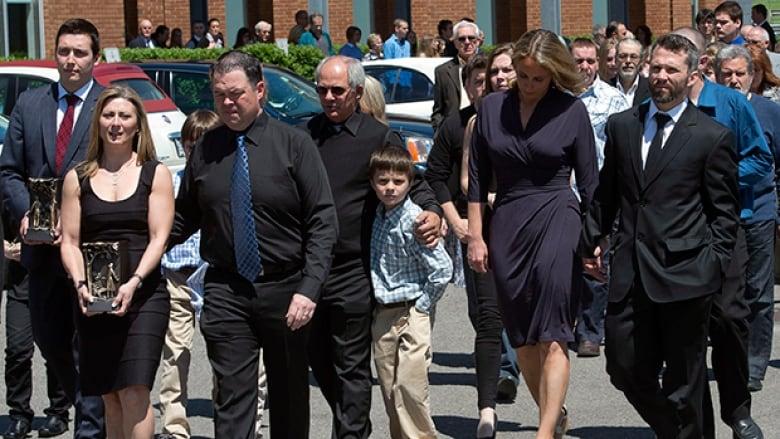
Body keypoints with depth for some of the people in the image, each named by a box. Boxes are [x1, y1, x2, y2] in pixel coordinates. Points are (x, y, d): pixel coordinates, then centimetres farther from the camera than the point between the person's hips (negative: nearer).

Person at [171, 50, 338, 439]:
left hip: (285, 290, -1)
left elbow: (323, 223, -7)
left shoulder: (293, 144, -4)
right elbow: (184, 218, 12)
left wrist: (308, 288, -17)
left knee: (290, 399, 11)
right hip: (226, 293, 1)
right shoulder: (205, 150, 4)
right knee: (233, 401, -4)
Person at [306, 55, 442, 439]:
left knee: (351, 367, 0)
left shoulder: (379, 137, -1)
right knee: (319, 360, 14)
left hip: (353, 271, -5)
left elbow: (412, 184, 3)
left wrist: (432, 213, -18)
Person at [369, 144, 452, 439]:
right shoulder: (377, 216, 6)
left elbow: (442, 269, -18)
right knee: (389, 389, 8)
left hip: (411, 315, -7)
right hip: (382, 315, 7)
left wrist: (423, 305, -12)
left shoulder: (414, 221, -16)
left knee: (409, 387, -10)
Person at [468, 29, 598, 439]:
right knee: (523, 339, 10)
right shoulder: (492, 107, 6)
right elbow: (477, 177, 10)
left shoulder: (572, 110, -2)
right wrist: (475, 236, 7)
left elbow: (589, 182, 3)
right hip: (506, 225, 4)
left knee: (551, 339, -12)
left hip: (557, 219, -4)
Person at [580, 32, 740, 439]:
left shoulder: (712, 137, -2)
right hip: (631, 272, 4)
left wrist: (712, 264, -7)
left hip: (684, 274, -4)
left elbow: (725, 211, 0)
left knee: (683, 381, 5)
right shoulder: (621, 125, 10)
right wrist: (591, 240, 12)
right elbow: (605, 192, 17)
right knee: (625, 369, 7)